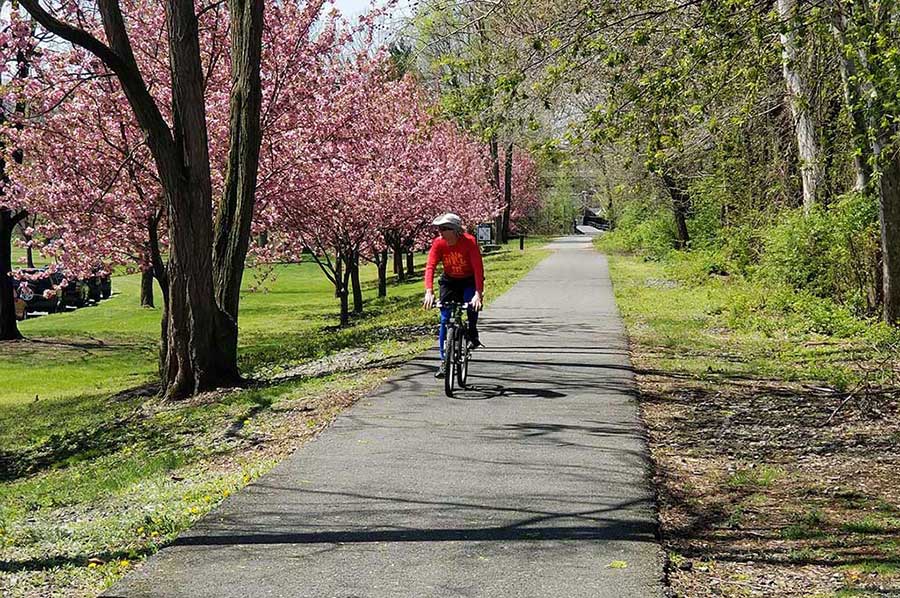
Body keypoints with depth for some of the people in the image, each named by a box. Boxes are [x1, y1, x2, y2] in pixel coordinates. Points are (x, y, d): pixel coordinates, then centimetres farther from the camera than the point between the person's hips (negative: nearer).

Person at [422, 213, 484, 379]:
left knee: (472, 303, -33)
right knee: (445, 320, -6)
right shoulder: (438, 243, -19)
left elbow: (478, 268, -34)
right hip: (449, 281, 3)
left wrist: (478, 293, -46)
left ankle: (473, 335, -5)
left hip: (469, 281, -2)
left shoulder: (469, 242, -27)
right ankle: (444, 362, 2)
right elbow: (430, 267, -28)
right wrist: (429, 292, -43)